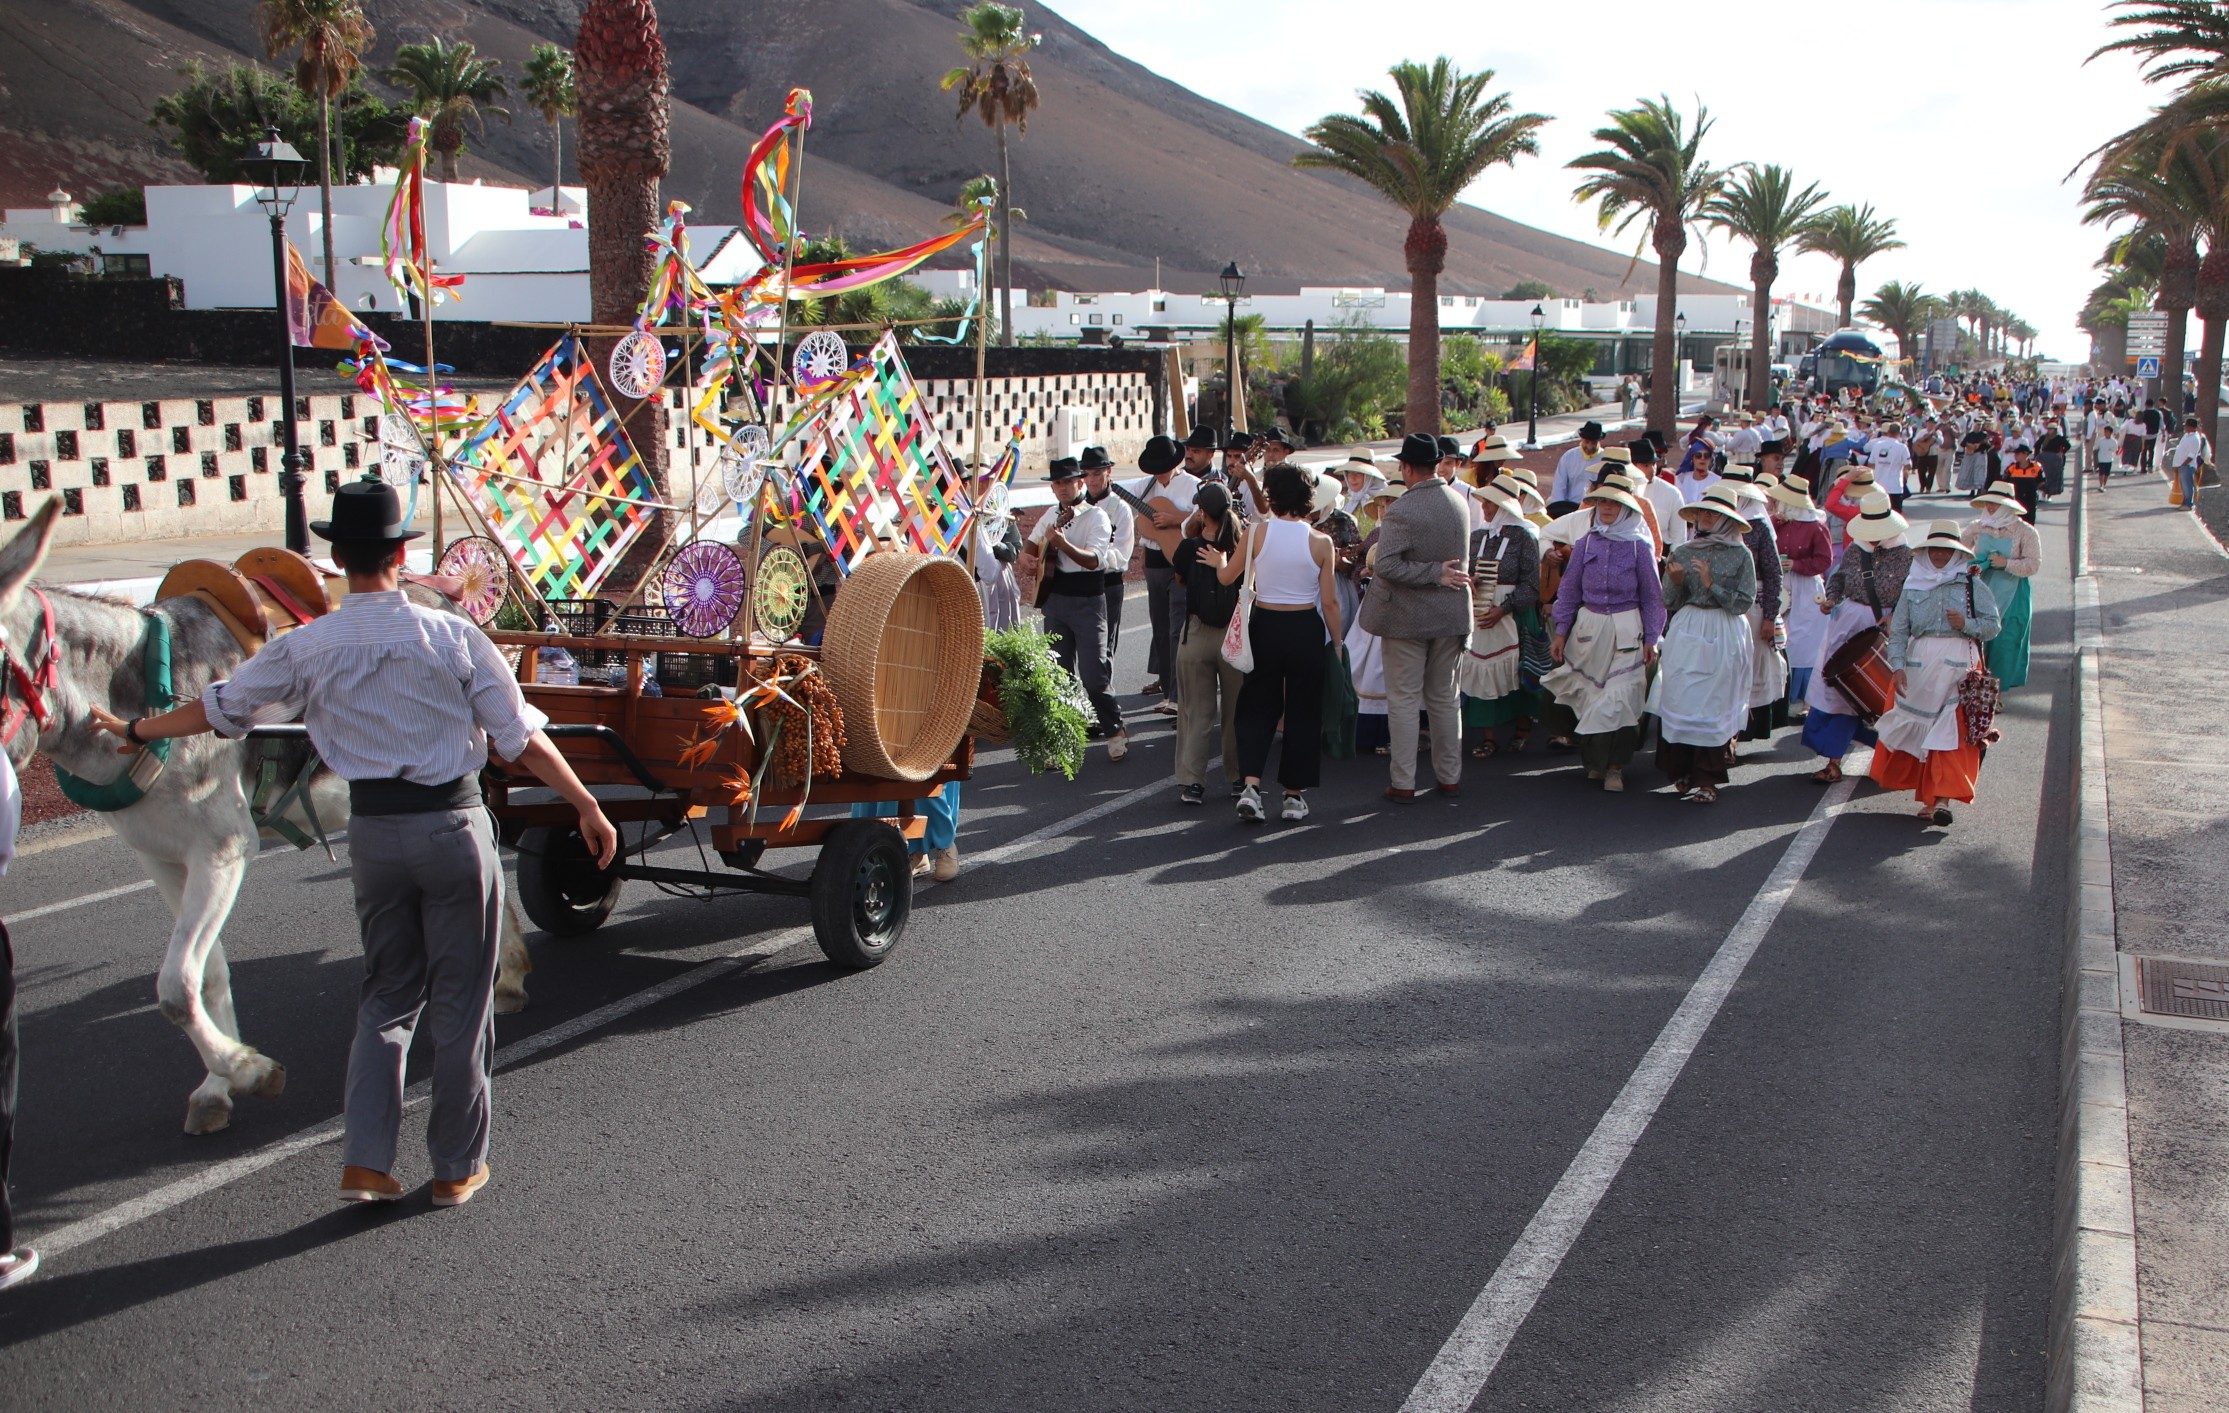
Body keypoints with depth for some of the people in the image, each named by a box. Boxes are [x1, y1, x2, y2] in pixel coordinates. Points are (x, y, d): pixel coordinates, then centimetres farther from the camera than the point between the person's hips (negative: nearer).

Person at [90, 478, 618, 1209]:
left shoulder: (307, 648, -2)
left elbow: (218, 708, 11)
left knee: (388, 994, 18)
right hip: (453, 825, -3)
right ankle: (457, 1166, 17)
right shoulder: (454, 636, -10)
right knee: (461, 999, 8)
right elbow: (523, 739, -7)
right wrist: (587, 806, 2)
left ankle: (365, 1161, 12)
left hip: (373, 830, 3)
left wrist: (137, 730, 29)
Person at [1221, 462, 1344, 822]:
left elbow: (1227, 577, 5)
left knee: (1258, 705, 13)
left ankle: (1251, 785, -5)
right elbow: (1329, 602, -5)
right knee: (1302, 710, 12)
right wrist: (1337, 642, 7)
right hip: (1306, 630, 0)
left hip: (1264, 626, 0)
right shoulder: (1321, 542, -7)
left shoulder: (1255, 533, -8)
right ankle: (1294, 796, 16)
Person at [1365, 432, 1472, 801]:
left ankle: (1403, 782, 6)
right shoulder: (1460, 500, 0)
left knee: (1403, 701, 3)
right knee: (1445, 698, 16)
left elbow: (1386, 566, -26)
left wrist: (1434, 574, -19)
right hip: (1451, 615, 6)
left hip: (1407, 617, -5)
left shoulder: (1400, 511, -20)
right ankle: (1450, 776, 22)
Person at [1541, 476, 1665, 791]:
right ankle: (1593, 760, 18)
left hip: (1626, 629, -2)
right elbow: (1569, 590, 10)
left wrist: (1650, 640, -1)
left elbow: (1652, 597, 3)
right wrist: (1561, 632, 4)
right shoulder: (1585, 544, 5)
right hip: (1587, 626, 2)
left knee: (1620, 697, -6)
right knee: (1587, 695, 4)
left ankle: (1615, 767, 2)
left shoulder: (1640, 546, -1)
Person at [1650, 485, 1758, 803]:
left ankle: (1705, 779, 3)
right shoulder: (1681, 553, 7)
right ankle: (1682, 771, 11)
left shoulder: (1740, 555, 0)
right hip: (1685, 634, 3)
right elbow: (1669, 603, 8)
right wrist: (1676, 582, -11)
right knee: (1679, 701, -1)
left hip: (1723, 637, -3)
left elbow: (1744, 603, -6)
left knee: (1714, 703, -3)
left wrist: (1711, 585, -14)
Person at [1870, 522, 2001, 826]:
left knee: (1951, 731, -8)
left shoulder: (1972, 585, 6)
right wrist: (1897, 666, -6)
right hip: (1918, 664, 2)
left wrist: (1966, 624, -15)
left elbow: (1993, 625, 4)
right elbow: (1898, 630, 6)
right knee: (1917, 726, 4)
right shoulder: (1913, 586, 11)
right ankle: (1929, 795, 16)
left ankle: (1942, 799, -13)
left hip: (1958, 665, -2)